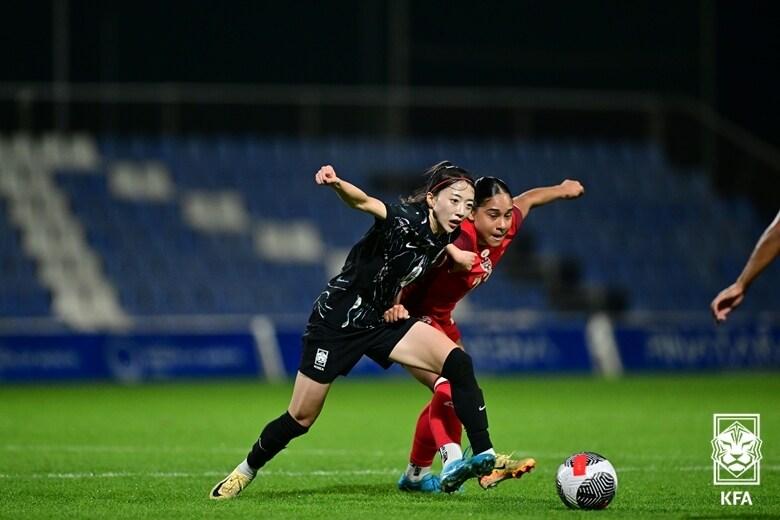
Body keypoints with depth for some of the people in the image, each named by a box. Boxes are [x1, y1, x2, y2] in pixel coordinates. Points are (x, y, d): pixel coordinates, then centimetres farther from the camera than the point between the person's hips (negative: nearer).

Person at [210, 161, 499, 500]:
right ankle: (247, 470, 29)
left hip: (381, 320, 6)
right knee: (300, 418, 3)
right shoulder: (404, 220, -25)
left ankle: (483, 456, -14)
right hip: (337, 320, -6)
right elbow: (363, 202, -47)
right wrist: (337, 185, -66)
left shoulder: (442, 237, -4)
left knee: (458, 363, -16)